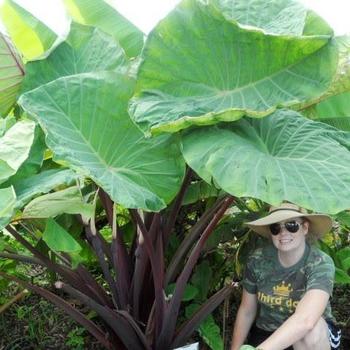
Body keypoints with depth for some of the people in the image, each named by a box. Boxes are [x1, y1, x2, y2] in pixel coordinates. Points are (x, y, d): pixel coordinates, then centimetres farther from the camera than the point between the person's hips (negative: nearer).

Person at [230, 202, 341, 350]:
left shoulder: (321, 264, -24)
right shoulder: (258, 260, -13)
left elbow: (305, 320, -40)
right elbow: (246, 311, 0)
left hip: (315, 336, -1)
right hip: (266, 333, 1)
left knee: (310, 330, -32)